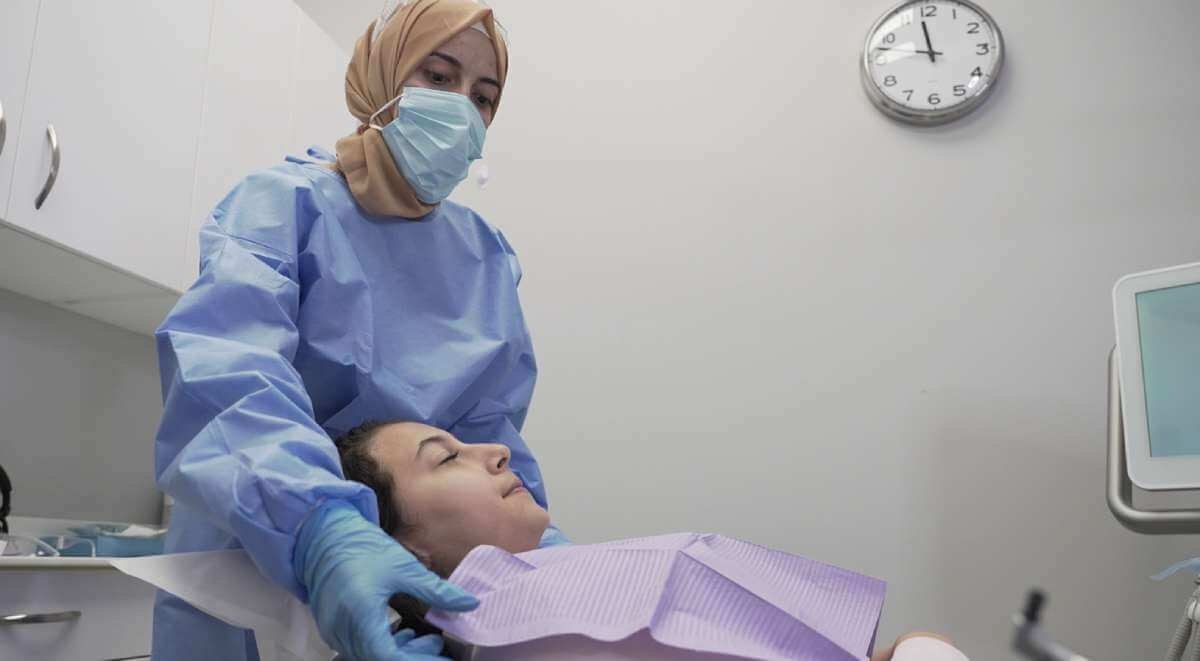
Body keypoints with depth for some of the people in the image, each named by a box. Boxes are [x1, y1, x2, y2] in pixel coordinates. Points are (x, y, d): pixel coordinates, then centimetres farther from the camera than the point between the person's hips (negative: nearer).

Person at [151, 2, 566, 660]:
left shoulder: (487, 255, 4)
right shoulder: (285, 202, -11)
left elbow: (489, 429, 2)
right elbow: (225, 367, -28)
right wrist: (322, 528, -45)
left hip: (415, 579, 5)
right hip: (250, 578, -4)